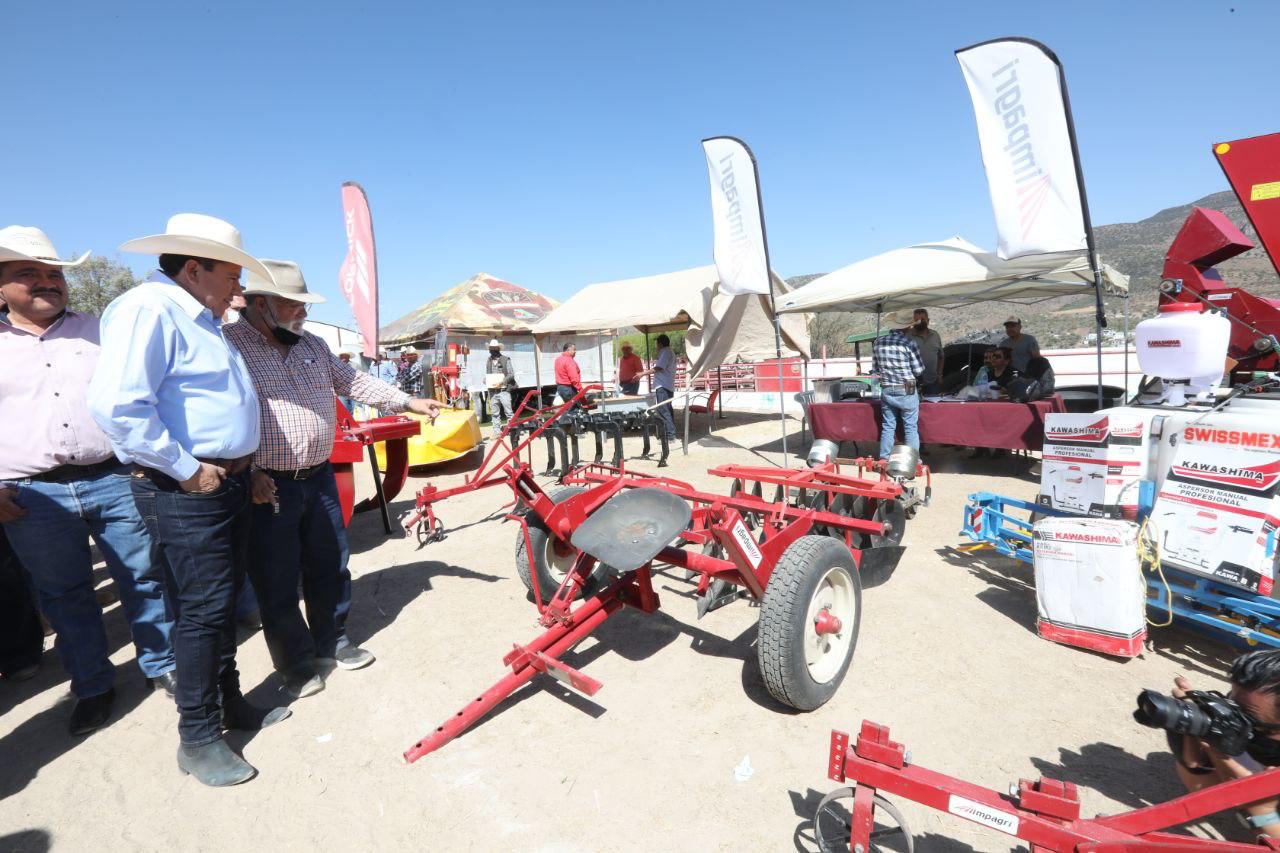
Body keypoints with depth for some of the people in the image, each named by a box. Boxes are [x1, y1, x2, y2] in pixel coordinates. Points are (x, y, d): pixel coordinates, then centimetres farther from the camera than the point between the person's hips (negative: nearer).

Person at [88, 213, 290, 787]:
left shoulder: (201, 319, 17)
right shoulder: (149, 309, -15)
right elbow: (117, 405, -27)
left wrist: (240, 467, 19)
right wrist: (186, 470, -20)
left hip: (228, 481, 10)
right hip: (184, 491, -9)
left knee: (224, 600, 17)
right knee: (203, 608, -1)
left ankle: (228, 702, 33)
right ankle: (197, 737, 15)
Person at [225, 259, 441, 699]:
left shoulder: (312, 345, 12)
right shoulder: (230, 345, -9)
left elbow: (355, 381, 16)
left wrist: (408, 402, 8)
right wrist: (249, 472, -18)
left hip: (320, 478, 6)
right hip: (267, 487, -6)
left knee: (330, 566, 16)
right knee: (278, 581, 6)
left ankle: (332, 642, 34)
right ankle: (296, 663, 23)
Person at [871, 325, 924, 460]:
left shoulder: (878, 342, 0)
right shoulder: (909, 342, -13)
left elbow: (875, 368, 9)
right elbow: (918, 370, -8)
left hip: (886, 391, 4)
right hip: (906, 392, -4)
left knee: (887, 427, 12)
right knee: (911, 428, 6)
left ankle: (884, 459, 15)